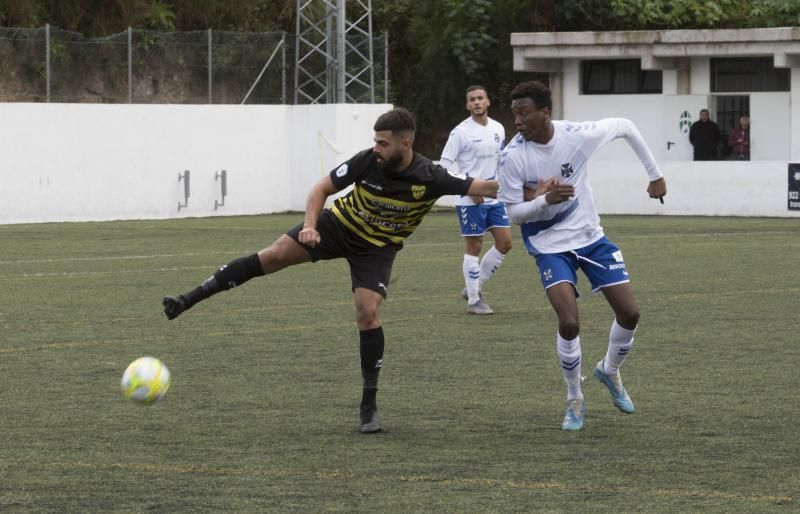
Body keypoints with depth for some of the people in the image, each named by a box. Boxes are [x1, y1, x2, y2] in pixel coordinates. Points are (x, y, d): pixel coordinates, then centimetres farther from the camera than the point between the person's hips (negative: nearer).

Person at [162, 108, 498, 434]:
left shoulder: (430, 178, -24)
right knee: (274, 255, -15)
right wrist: (309, 225, -26)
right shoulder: (367, 161, -20)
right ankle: (188, 300, -12)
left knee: (367, 312, -19)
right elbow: (322, 188, -11)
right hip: (339, 224, 1)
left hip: (378, 247, -1)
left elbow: (484, 188, -19)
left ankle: (369, 406, -4)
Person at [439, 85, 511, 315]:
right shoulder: (461, 132, -11)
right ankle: (474, 300, 6)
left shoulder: (498, 129, 7)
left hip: (494, 198, 6)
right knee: (474, 247, -2)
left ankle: (473, 287, 17)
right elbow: (444, 166, -12)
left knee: (504, 243, 3)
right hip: (470, 201, -6)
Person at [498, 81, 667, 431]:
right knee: (569, 323, -20)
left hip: (590, 237, 3)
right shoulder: (513, 156, -21)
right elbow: (514, 212, -14)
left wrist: (655, 175, 7)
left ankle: (610, 371, 33)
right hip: (550, 246, -3)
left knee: (629, 313, 1)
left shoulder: (578, 136, -17)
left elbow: (625, 127, 1)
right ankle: (574, 401, 4)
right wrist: (546, 199, -35)